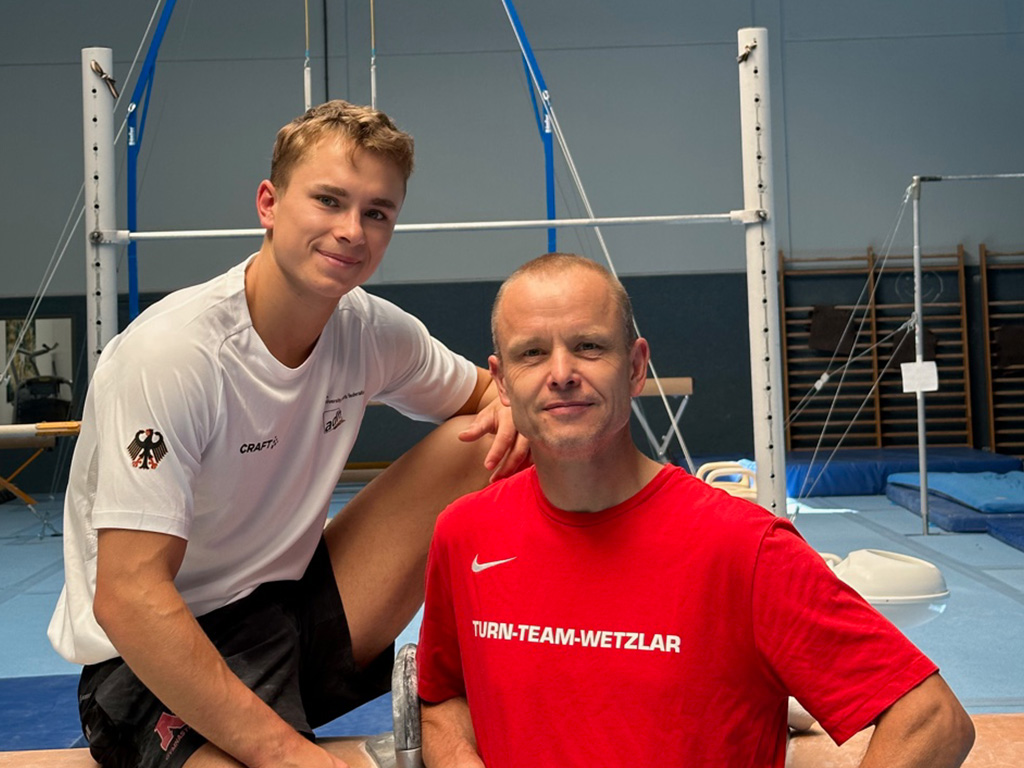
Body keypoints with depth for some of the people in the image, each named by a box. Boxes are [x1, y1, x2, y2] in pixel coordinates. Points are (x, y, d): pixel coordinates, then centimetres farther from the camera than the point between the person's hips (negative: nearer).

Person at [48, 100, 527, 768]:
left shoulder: (373, 331, -3)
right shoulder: (172, 351, -23)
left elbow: (485, 391, 16)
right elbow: (127, 596, -26)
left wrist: (507, 410, -10)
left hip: (295, 620, 7)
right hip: (153, 665, -7)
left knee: (483, 445, -5)